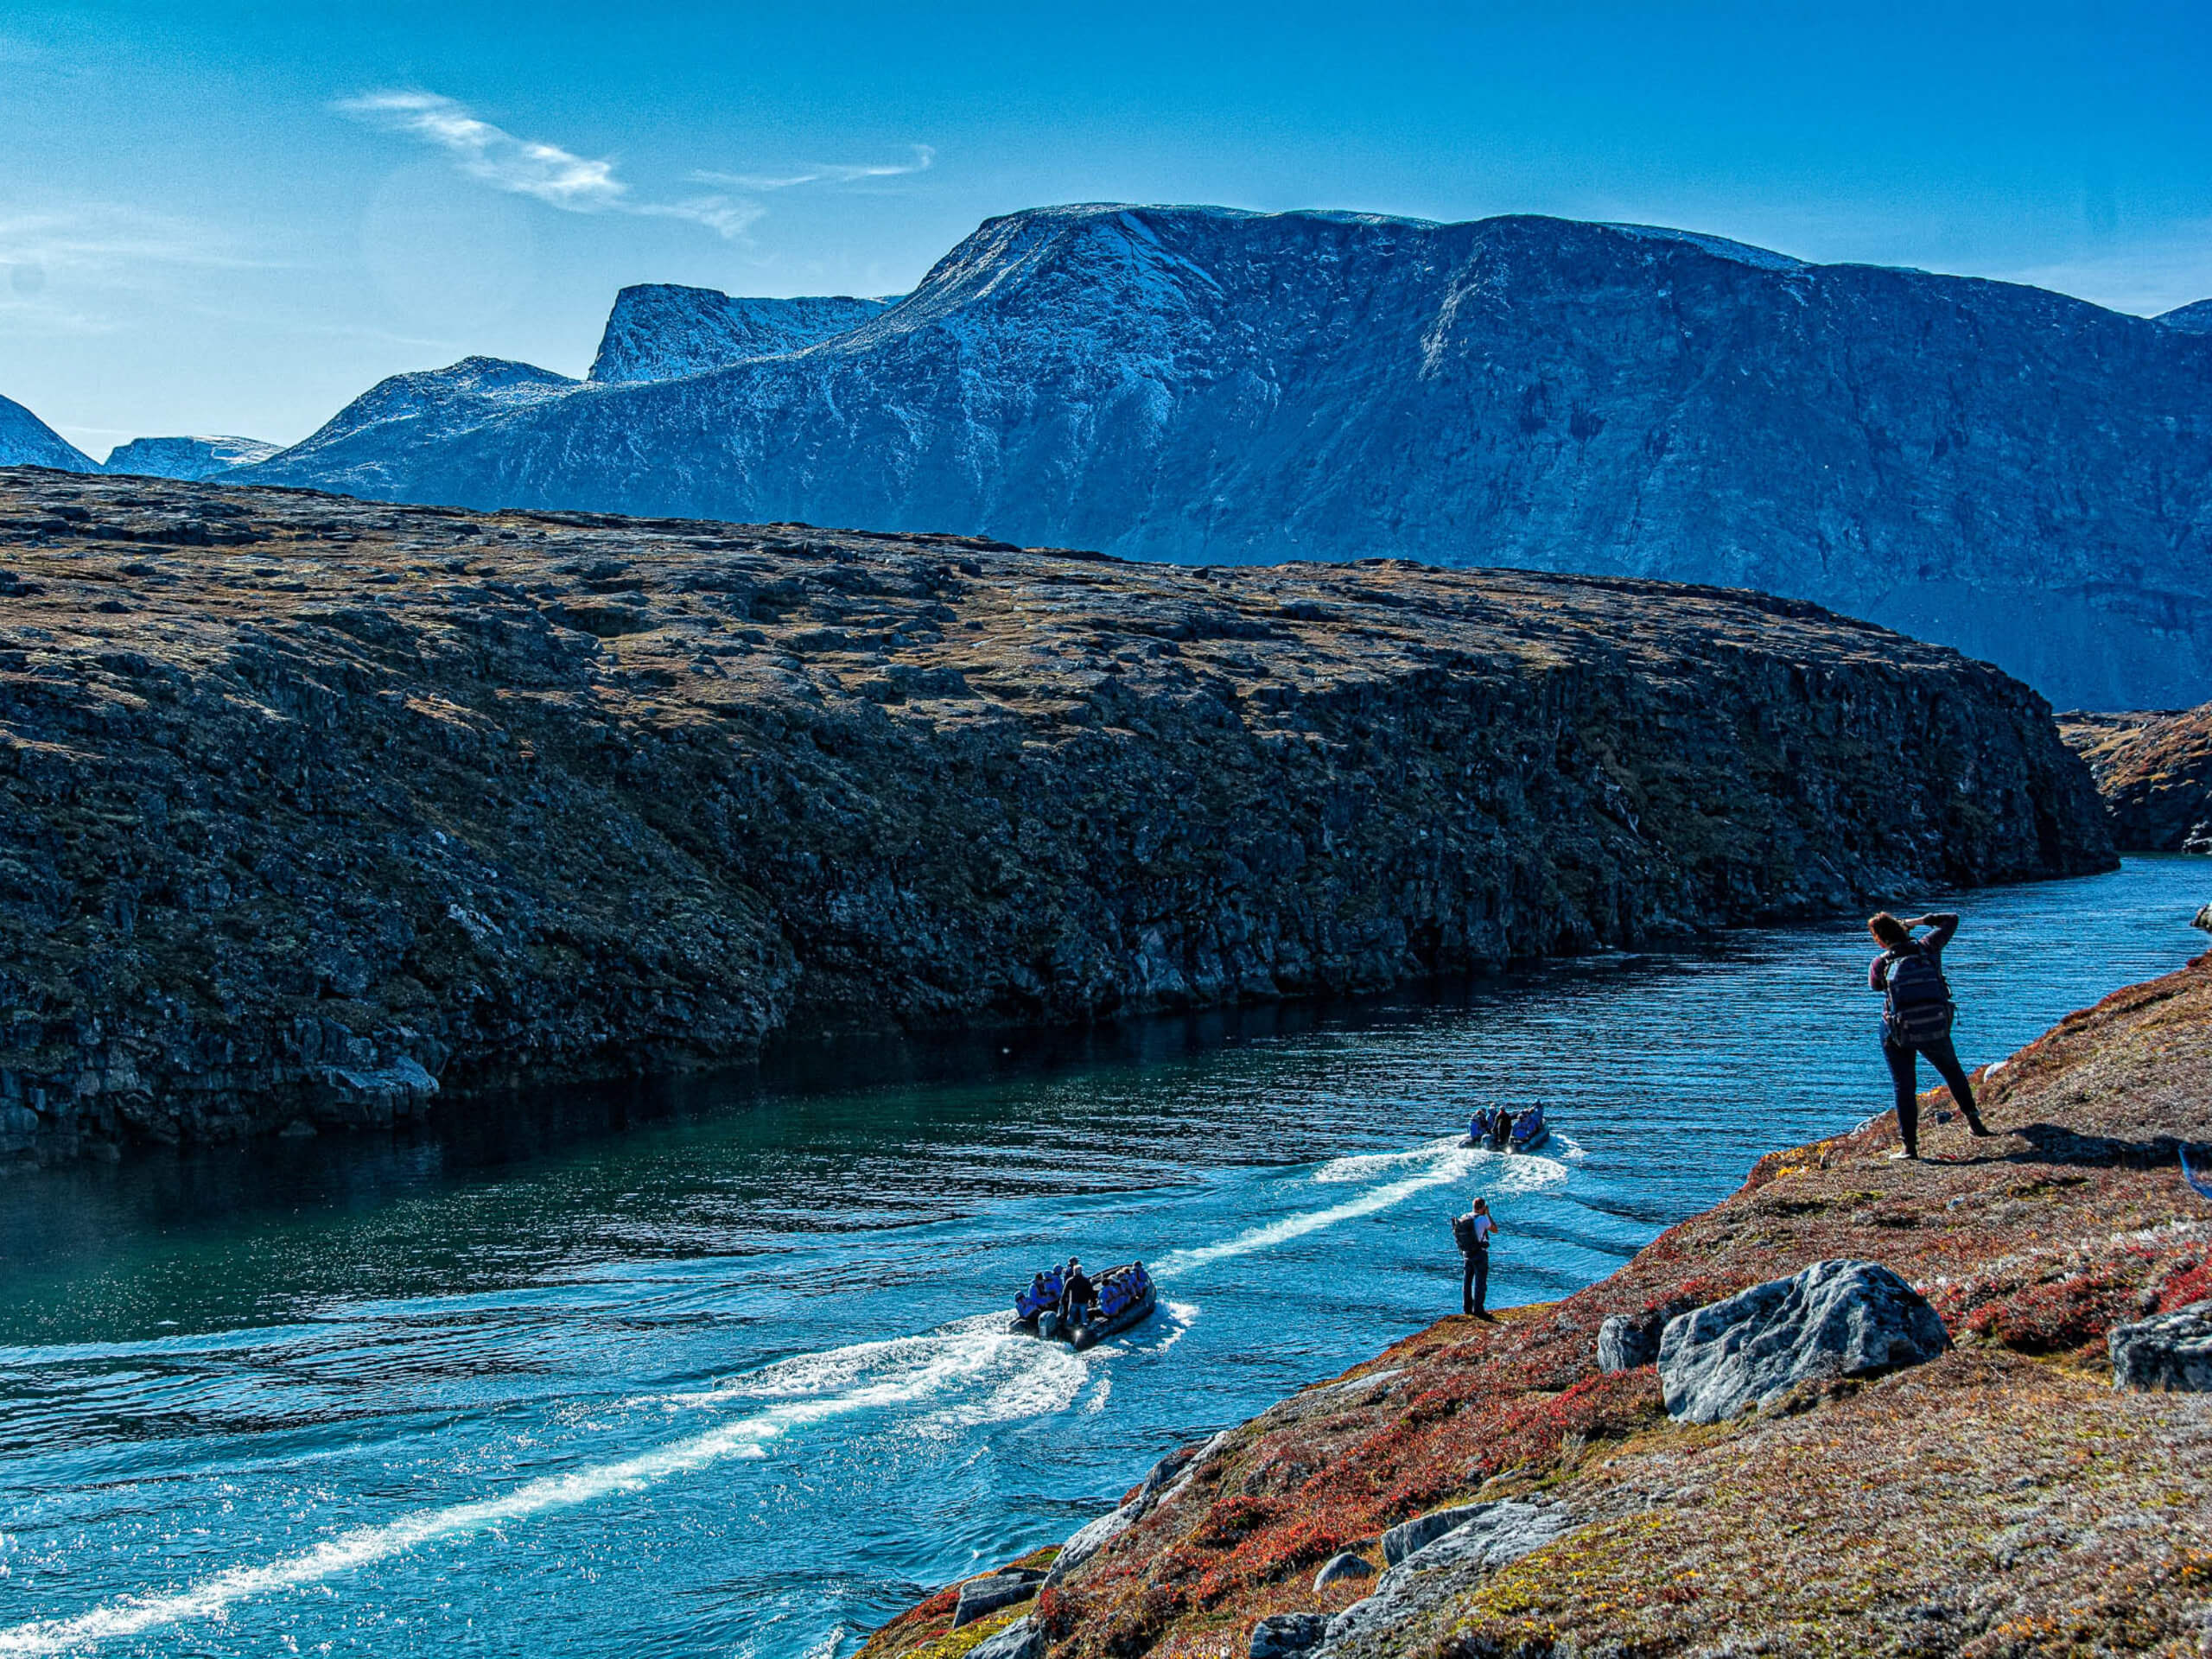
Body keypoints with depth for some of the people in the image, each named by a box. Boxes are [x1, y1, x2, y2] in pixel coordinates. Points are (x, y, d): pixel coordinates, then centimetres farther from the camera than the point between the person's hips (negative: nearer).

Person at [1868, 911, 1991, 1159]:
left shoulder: (1881, 964, -4)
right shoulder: (1927, 948, 2)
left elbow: (1875, 985, 19)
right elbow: (1951, 920, 16)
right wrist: (1918, 921, 18)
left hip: (1898, 1034, -2)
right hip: (1936, 1029, 3)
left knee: (1904, 1086, 3)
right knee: (1952, 1071, 28)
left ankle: (1910, 1146, -3)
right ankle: (1972, 1119, 30)